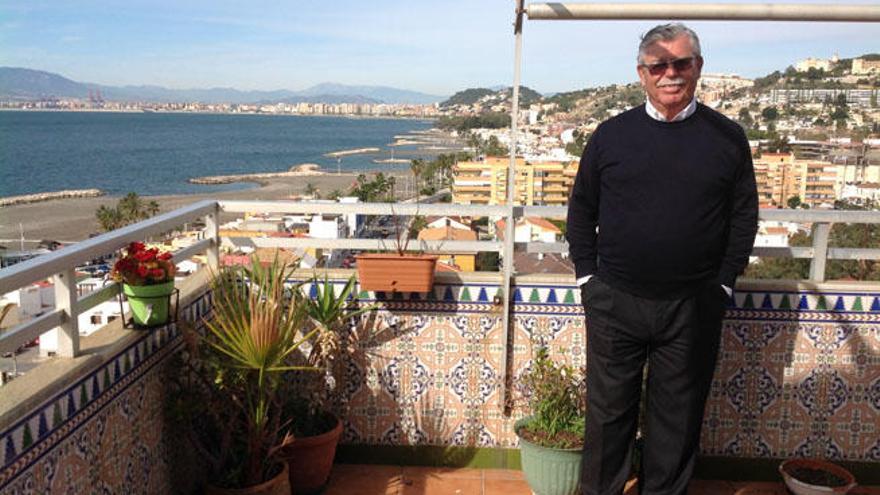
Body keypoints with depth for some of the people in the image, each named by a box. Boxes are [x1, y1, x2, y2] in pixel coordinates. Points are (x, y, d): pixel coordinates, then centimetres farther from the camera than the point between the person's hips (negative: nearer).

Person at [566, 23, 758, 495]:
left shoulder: (727, 137, 2)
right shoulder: (611, 134, 3)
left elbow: (744, 216, 7)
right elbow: (581, 209, 8)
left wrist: (722, 282, 1)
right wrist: (587, 274, 3)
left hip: (694, 307, 0)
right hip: (613, 301, 0)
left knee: (678, 413, 13)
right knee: (609, 408, 11)